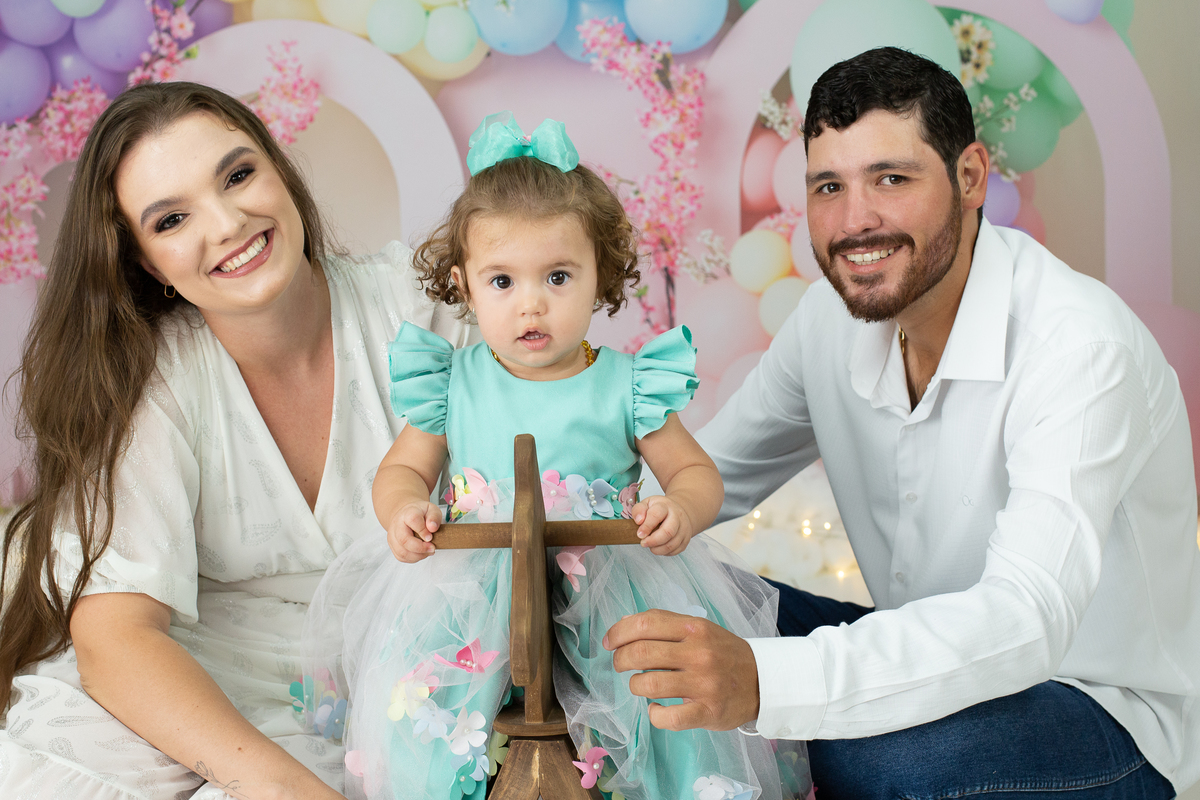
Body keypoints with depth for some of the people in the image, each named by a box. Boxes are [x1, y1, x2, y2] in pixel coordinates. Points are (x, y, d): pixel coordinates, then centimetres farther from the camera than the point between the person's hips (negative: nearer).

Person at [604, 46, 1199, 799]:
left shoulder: (1080, 345, -27)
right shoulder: (833, 315, -4)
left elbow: (1027, 621, -39)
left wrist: (762, 681, -52)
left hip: (1101, 710, -6)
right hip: (942, 657, 6)